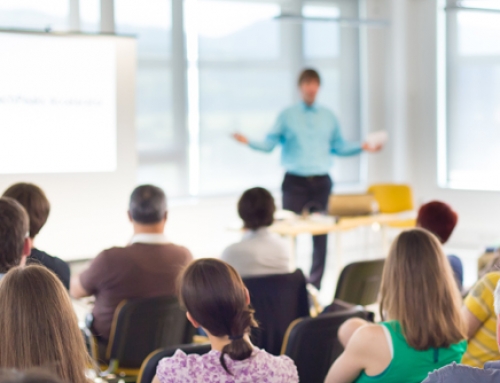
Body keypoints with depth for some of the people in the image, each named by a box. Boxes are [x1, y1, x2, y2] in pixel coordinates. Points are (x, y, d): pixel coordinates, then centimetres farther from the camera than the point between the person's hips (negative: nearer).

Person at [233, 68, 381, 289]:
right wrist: (248, 142, -18)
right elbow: (269, 144, -2)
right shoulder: (287, 116, 4)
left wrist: (363, 147, 4)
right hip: (295, 182, -3)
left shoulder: (328, 117, 12)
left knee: (320, 234, 3)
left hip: (321, 182, 3)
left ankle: (315, 285, 10)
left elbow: (339, 146, 15)